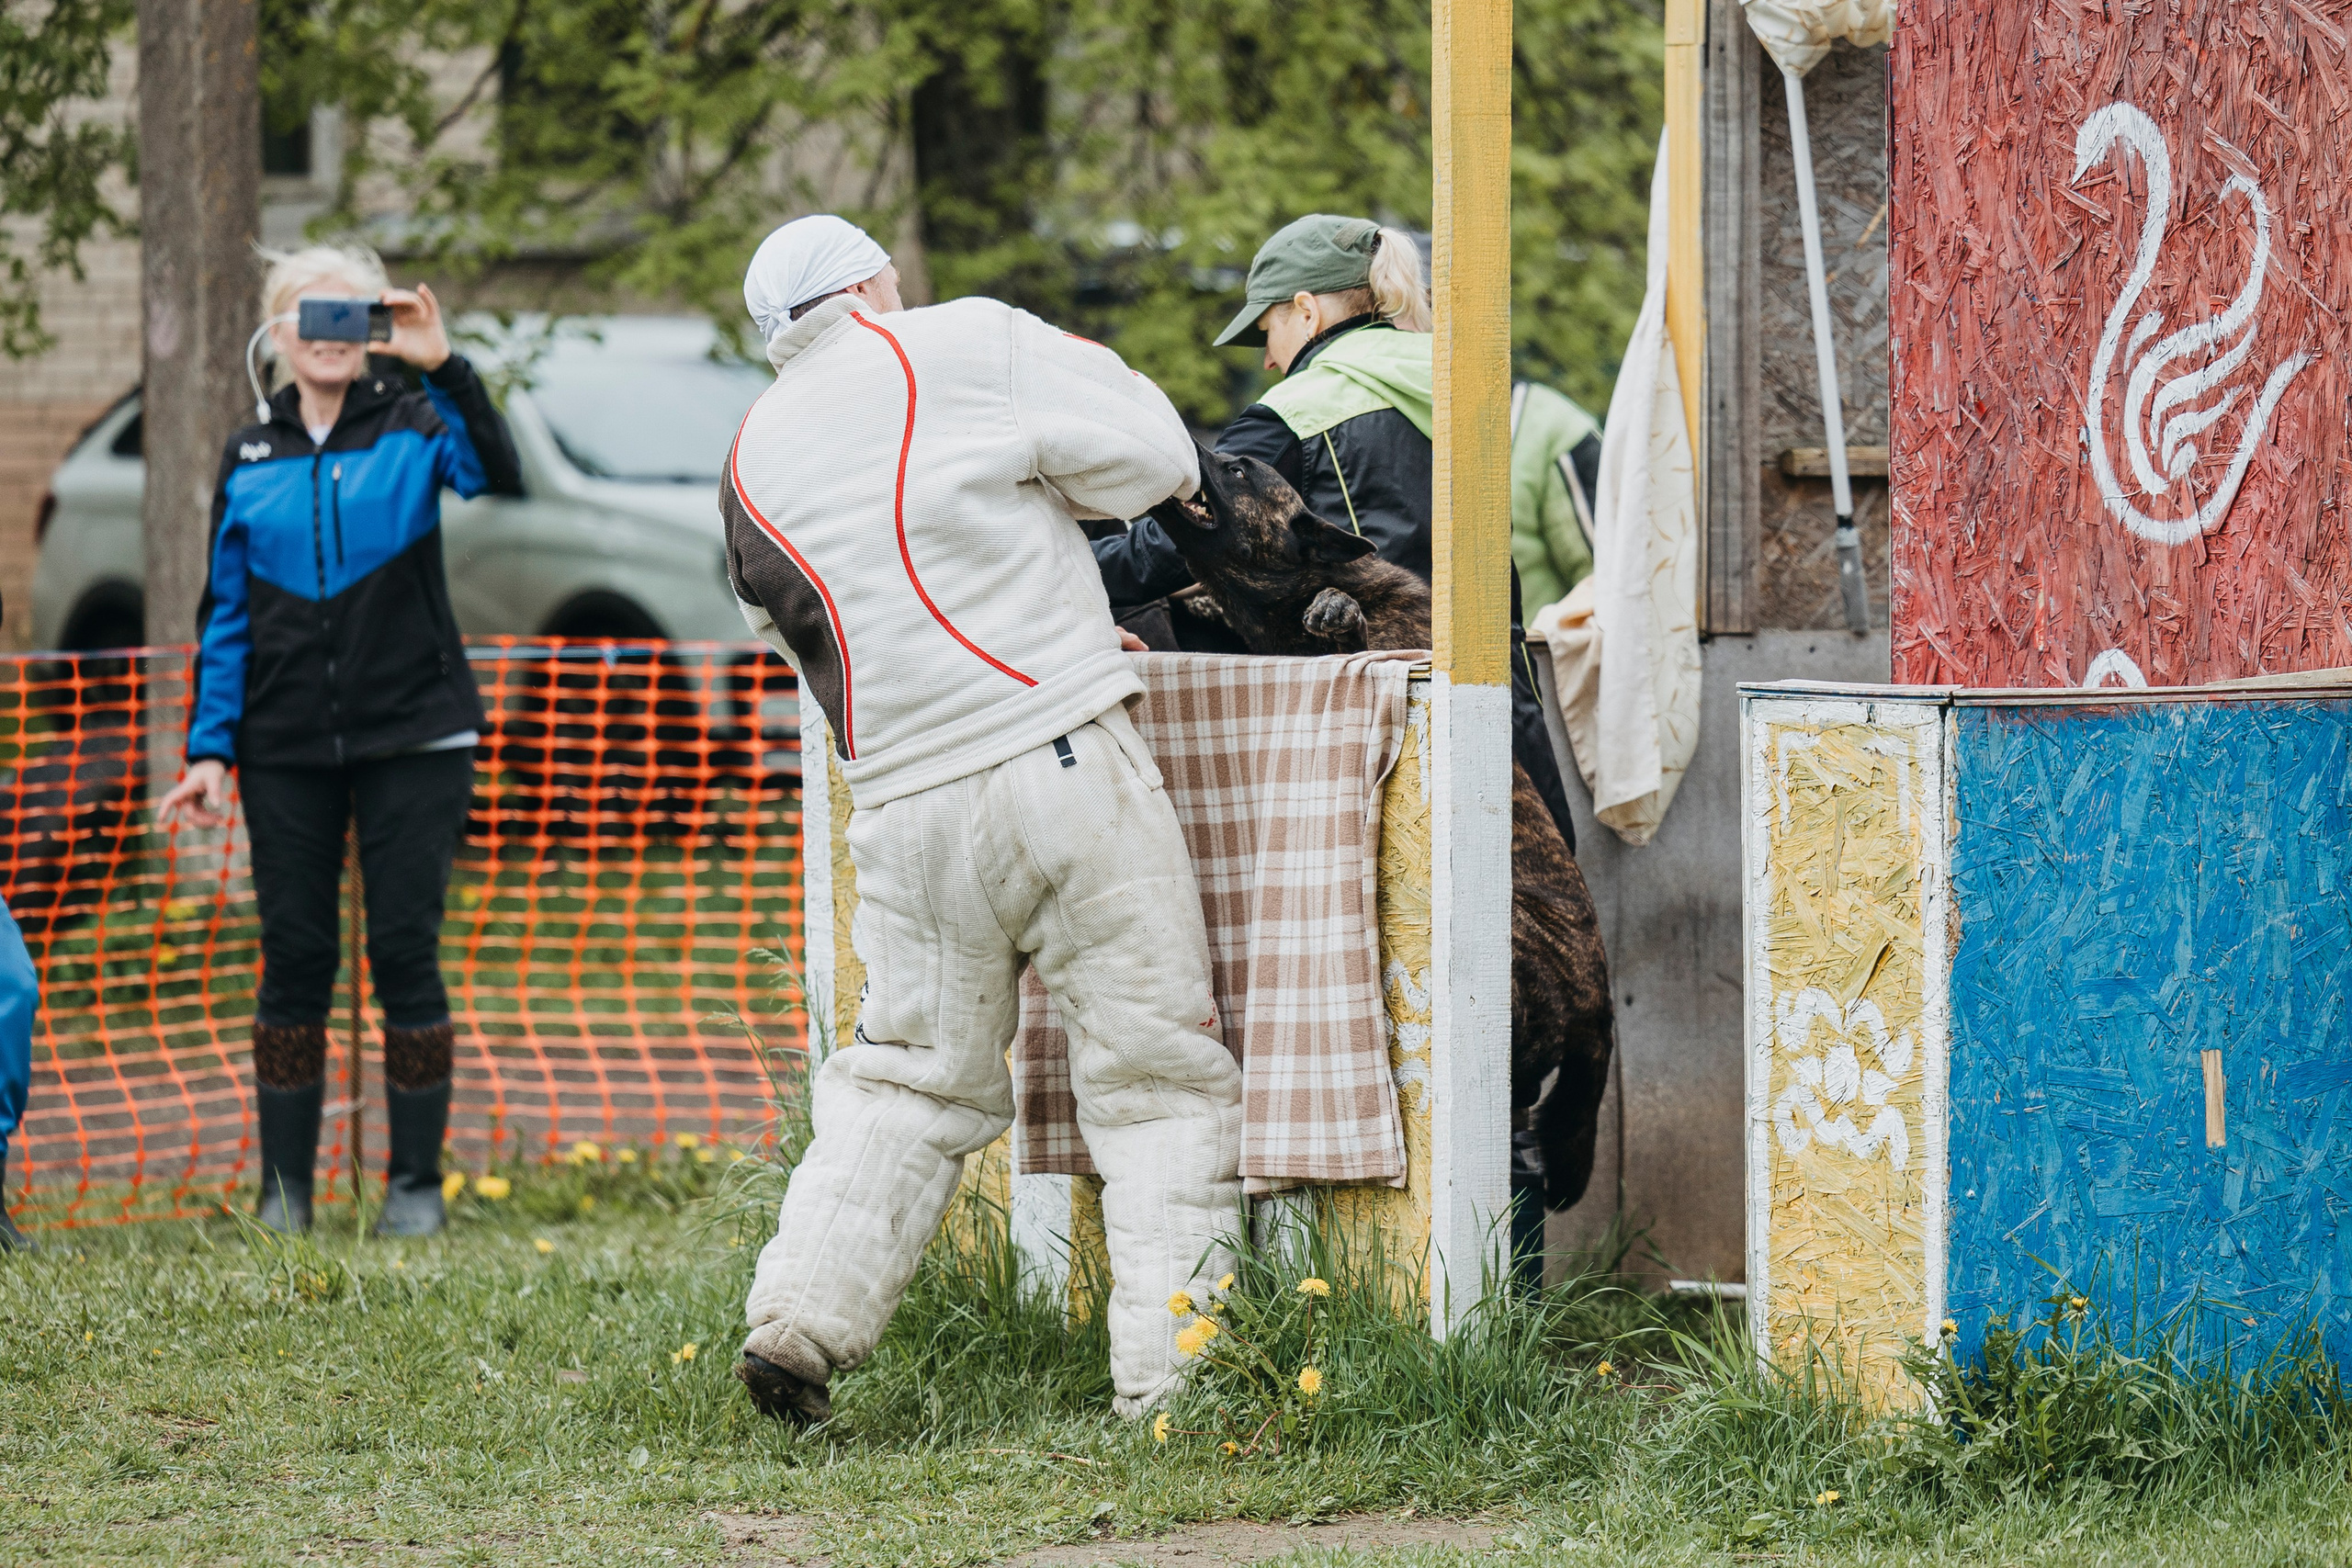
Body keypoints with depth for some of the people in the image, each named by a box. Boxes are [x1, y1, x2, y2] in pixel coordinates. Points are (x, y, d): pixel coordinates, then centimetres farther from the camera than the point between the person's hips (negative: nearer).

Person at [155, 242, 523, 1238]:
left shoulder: (412, 428, 2)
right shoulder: (250, 460, 10)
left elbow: (497, 475, -20)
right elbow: (225, 619, 10)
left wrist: (442, 367, -27)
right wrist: (210, 749, 3)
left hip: (411, 739, -2)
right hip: (287, 749, 2)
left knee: (405, 951, -2)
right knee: (295, 958, 2)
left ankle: (416, 1184, 6)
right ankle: (285, 1185, 10)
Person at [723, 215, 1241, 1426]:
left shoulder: (752, 461, 15)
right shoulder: (972, 346, -1)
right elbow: (1151, 460, -1)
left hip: (905, 809, 4)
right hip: (1064, 758, -4)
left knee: (912, 1075, 18)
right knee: (1155, 1072, 2)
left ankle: (801, 1316, 4)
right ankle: (1169, 1368, -2)